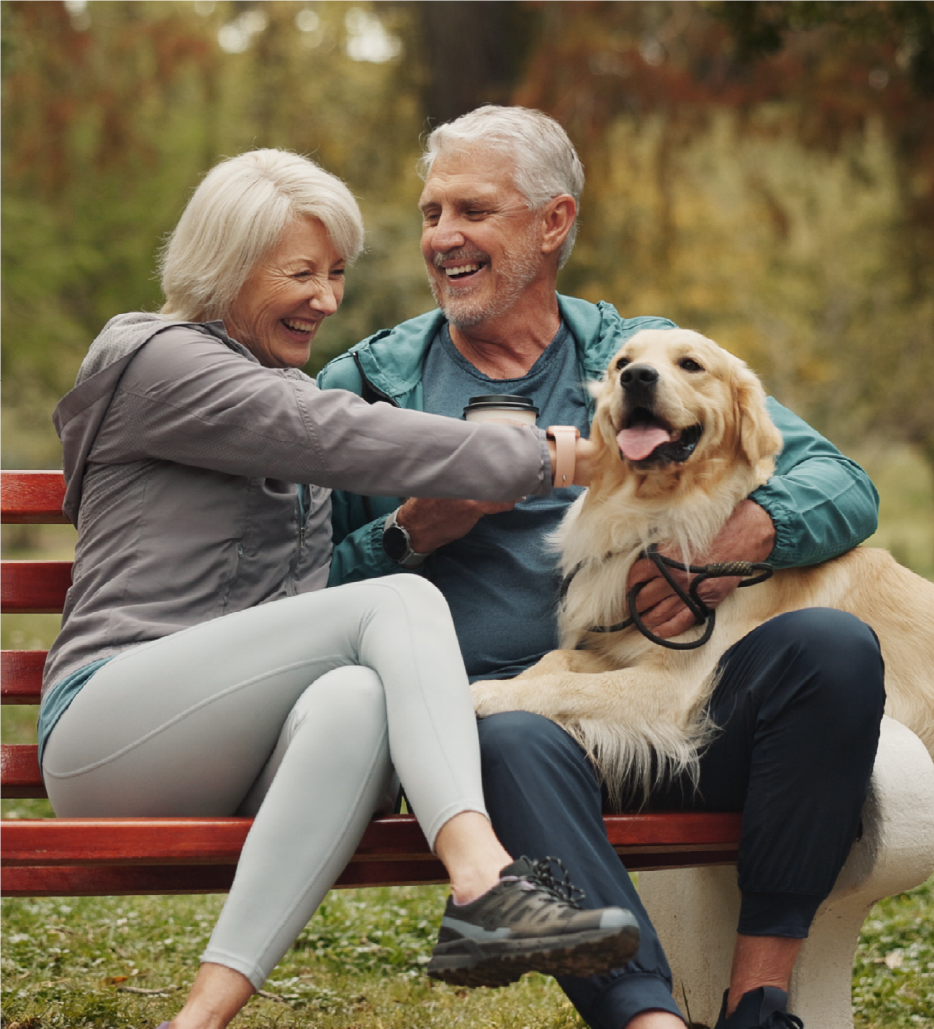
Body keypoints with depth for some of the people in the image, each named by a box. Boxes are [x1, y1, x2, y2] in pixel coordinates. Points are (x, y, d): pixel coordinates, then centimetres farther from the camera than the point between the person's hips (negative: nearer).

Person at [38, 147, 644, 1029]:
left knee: (355, 699, -33)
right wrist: (543, 458, -6)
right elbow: (347, 441, -10)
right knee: (400, 600, -25)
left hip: (231, 764, 6)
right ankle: (485, 885, -43)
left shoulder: (288, 390, 28)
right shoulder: (157, 362, 0)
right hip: (107, 733, -6)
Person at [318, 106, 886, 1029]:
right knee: (515, 743, -38)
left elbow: (842, 487, 7)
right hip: (491, 700, -2)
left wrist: (747, 534, -14)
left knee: (833, 647, -25)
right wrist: (415, 532, -6)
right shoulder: (366, 384, 15)